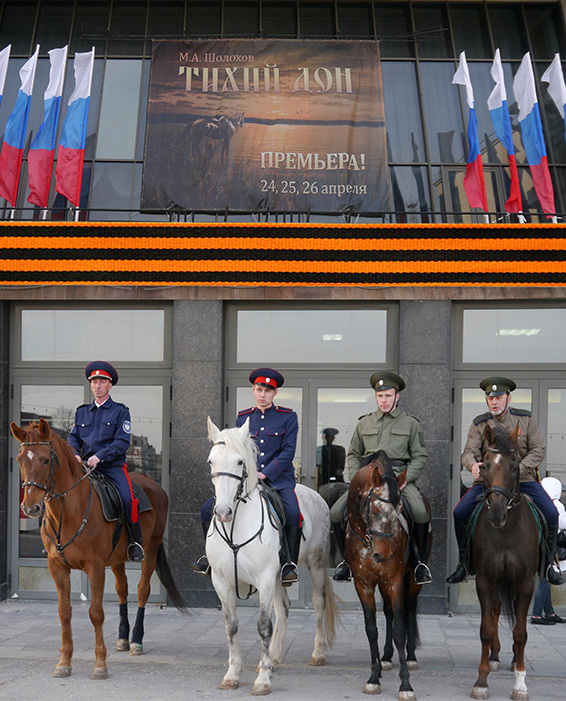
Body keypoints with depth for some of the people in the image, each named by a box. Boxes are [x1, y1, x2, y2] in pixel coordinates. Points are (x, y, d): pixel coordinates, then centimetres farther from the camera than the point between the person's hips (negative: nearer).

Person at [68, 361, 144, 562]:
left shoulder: (120, 411, 5)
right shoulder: (82, 412, 19)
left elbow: (122, 442, -5)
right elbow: (73, 437, 17)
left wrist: (99, 456, -18)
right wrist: (75, 454, -6)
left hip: (113, 466, -4)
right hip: (85, 467, 4)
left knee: (127, 498, -28)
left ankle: (135, 542, -13)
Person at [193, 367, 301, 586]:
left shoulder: (288, 417, 1)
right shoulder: (243, 418, 11)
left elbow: (288, 451, -7)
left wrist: (264, 473, -16)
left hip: (279, 479, -4)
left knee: (293, 513, -33)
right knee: (208, 509, -7)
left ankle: (289, 565, -19)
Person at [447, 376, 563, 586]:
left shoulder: (525, 419, 1)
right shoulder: (479, 424, 1)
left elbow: (539, 449, -1)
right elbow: (469, 452, -7)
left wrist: (518, 470, -16)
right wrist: (473, 465, -32)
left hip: (523, 479, 0)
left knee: (551, 514, -20)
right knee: (460, 513, -19)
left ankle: (547, 563, 1)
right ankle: (464, 563, -1)